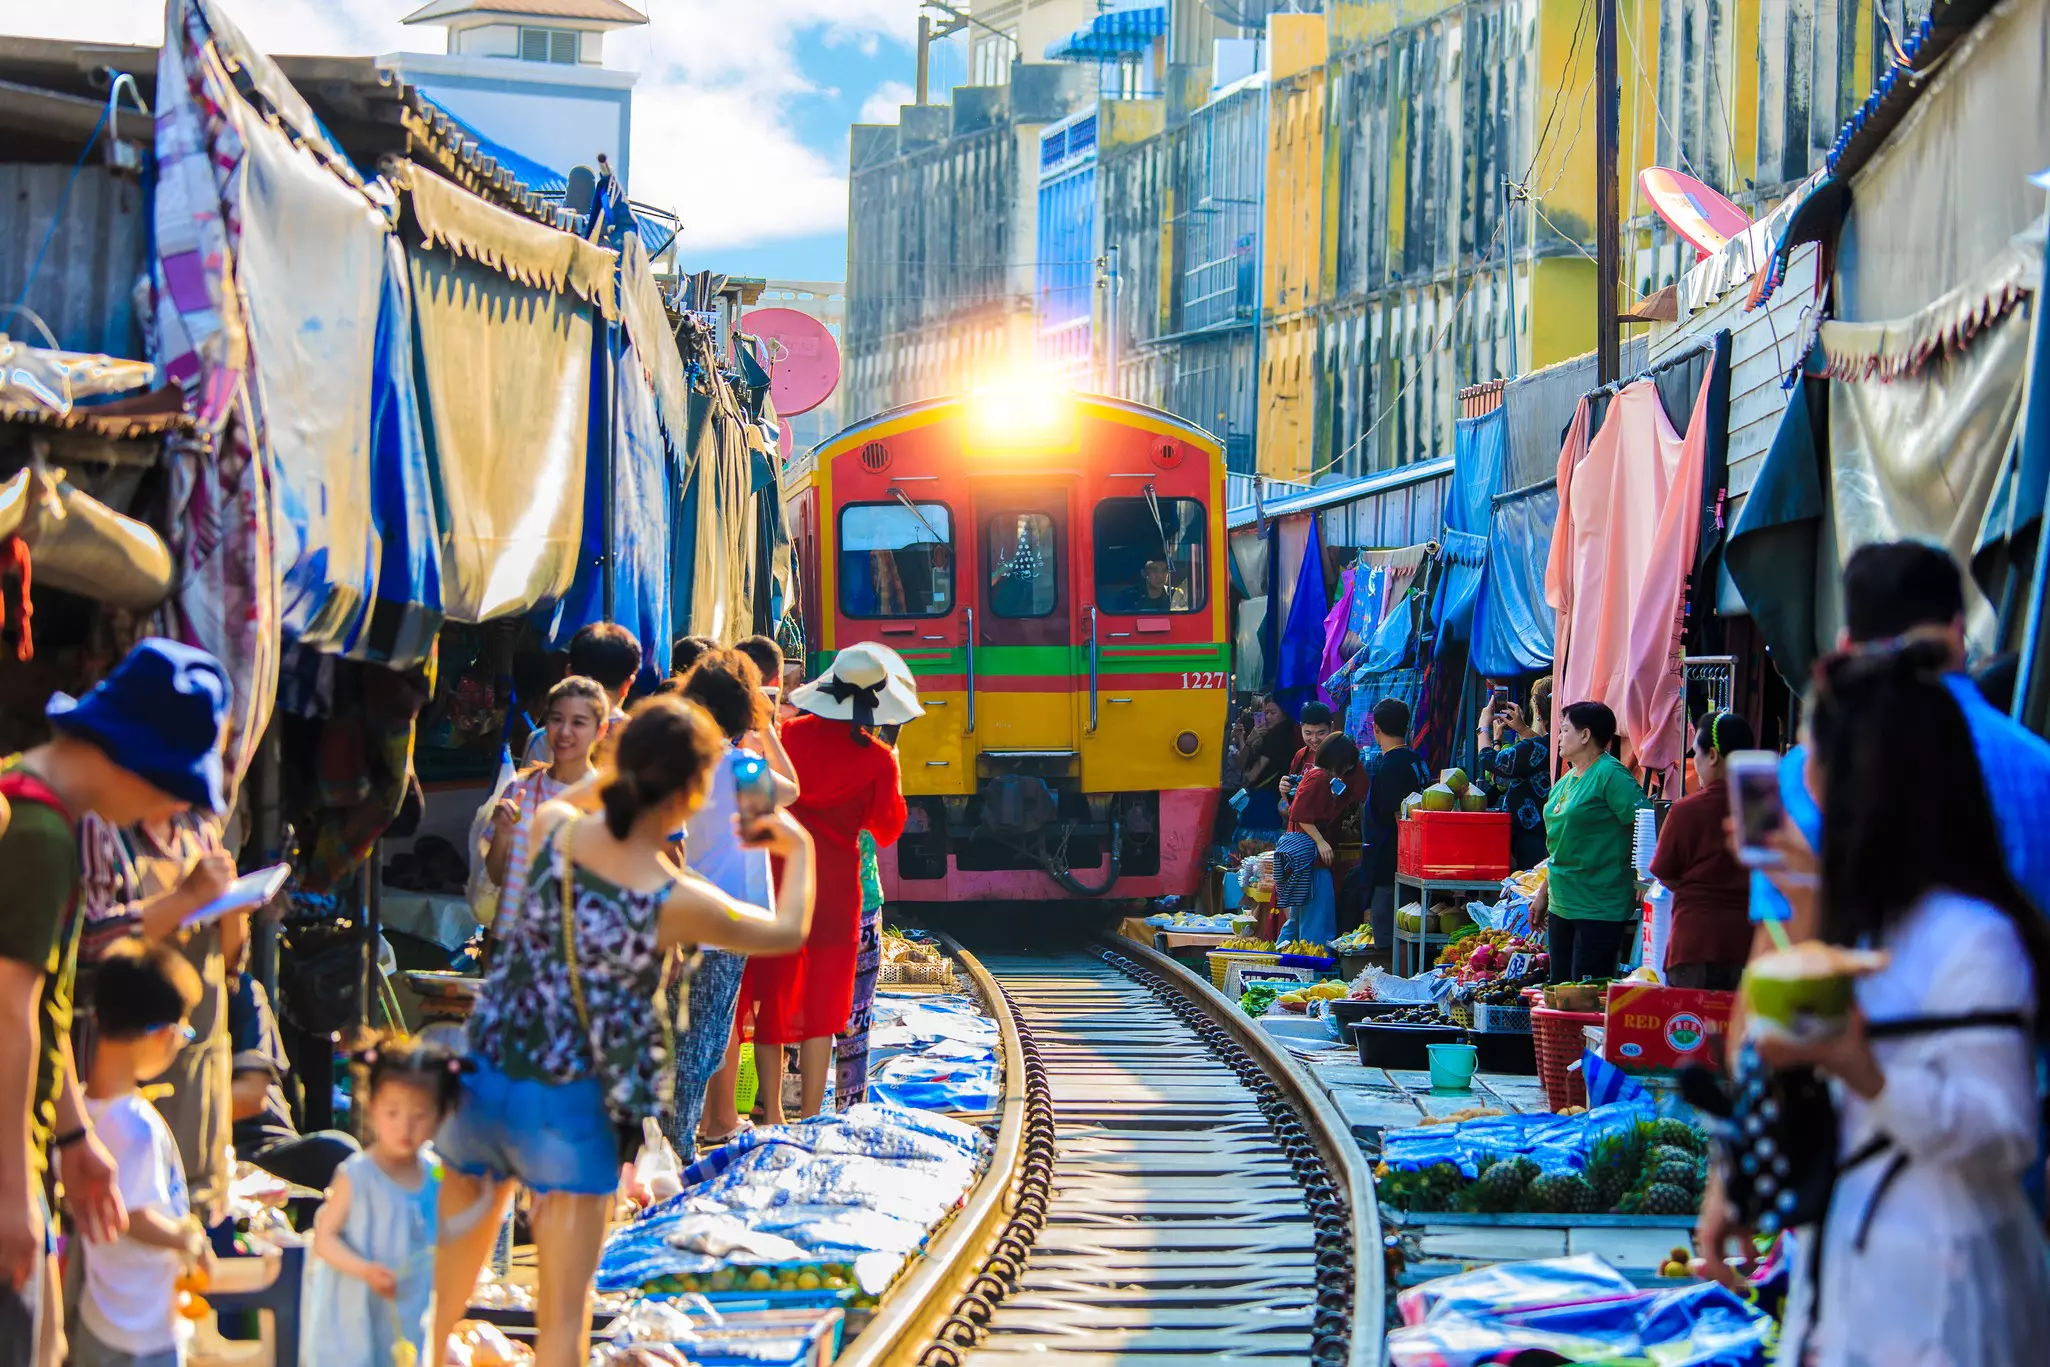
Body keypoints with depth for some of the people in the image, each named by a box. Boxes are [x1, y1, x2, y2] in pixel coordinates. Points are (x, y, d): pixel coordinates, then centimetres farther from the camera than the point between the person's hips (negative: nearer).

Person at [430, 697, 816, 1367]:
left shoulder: (553, 830, -8)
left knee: (443, 1293, 21)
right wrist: (799, 848, 19)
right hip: (569, 1110, -4)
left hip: (481, 1081, 4)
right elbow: (787, 933, 2)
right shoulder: (676, 902, -17)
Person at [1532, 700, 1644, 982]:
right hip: (1562, 905, 9)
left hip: (1599, 907, -9)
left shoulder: (1610, 775, -13)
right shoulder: (1566, 781, 16)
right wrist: (1544, 894, 25)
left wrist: (1643, 885, -23)